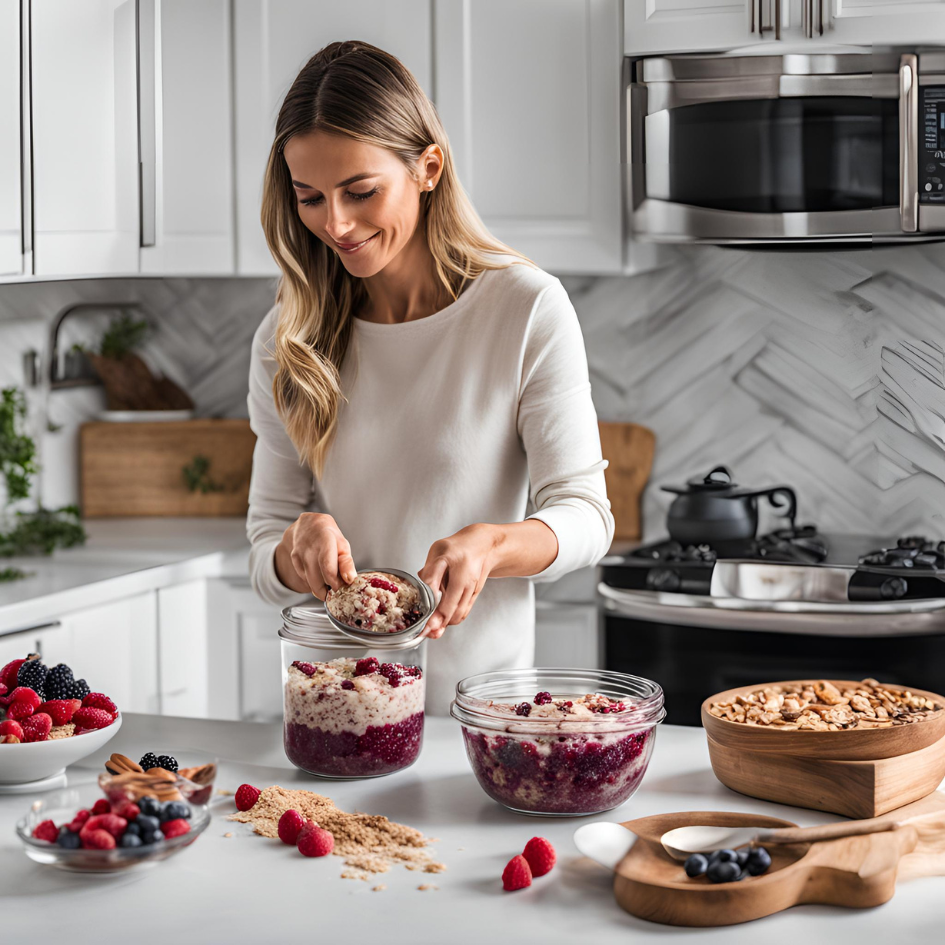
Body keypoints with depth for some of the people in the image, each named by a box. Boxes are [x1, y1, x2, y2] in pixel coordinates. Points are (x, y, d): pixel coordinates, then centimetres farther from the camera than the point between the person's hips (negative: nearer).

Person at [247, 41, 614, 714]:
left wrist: (488, 544, -25)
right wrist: (298, 546, -17)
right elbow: (266, 556, 6)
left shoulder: (528, 309, -4)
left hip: (483, 703, -5)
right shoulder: (286, 340, 5)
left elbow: (584, 514, -5)